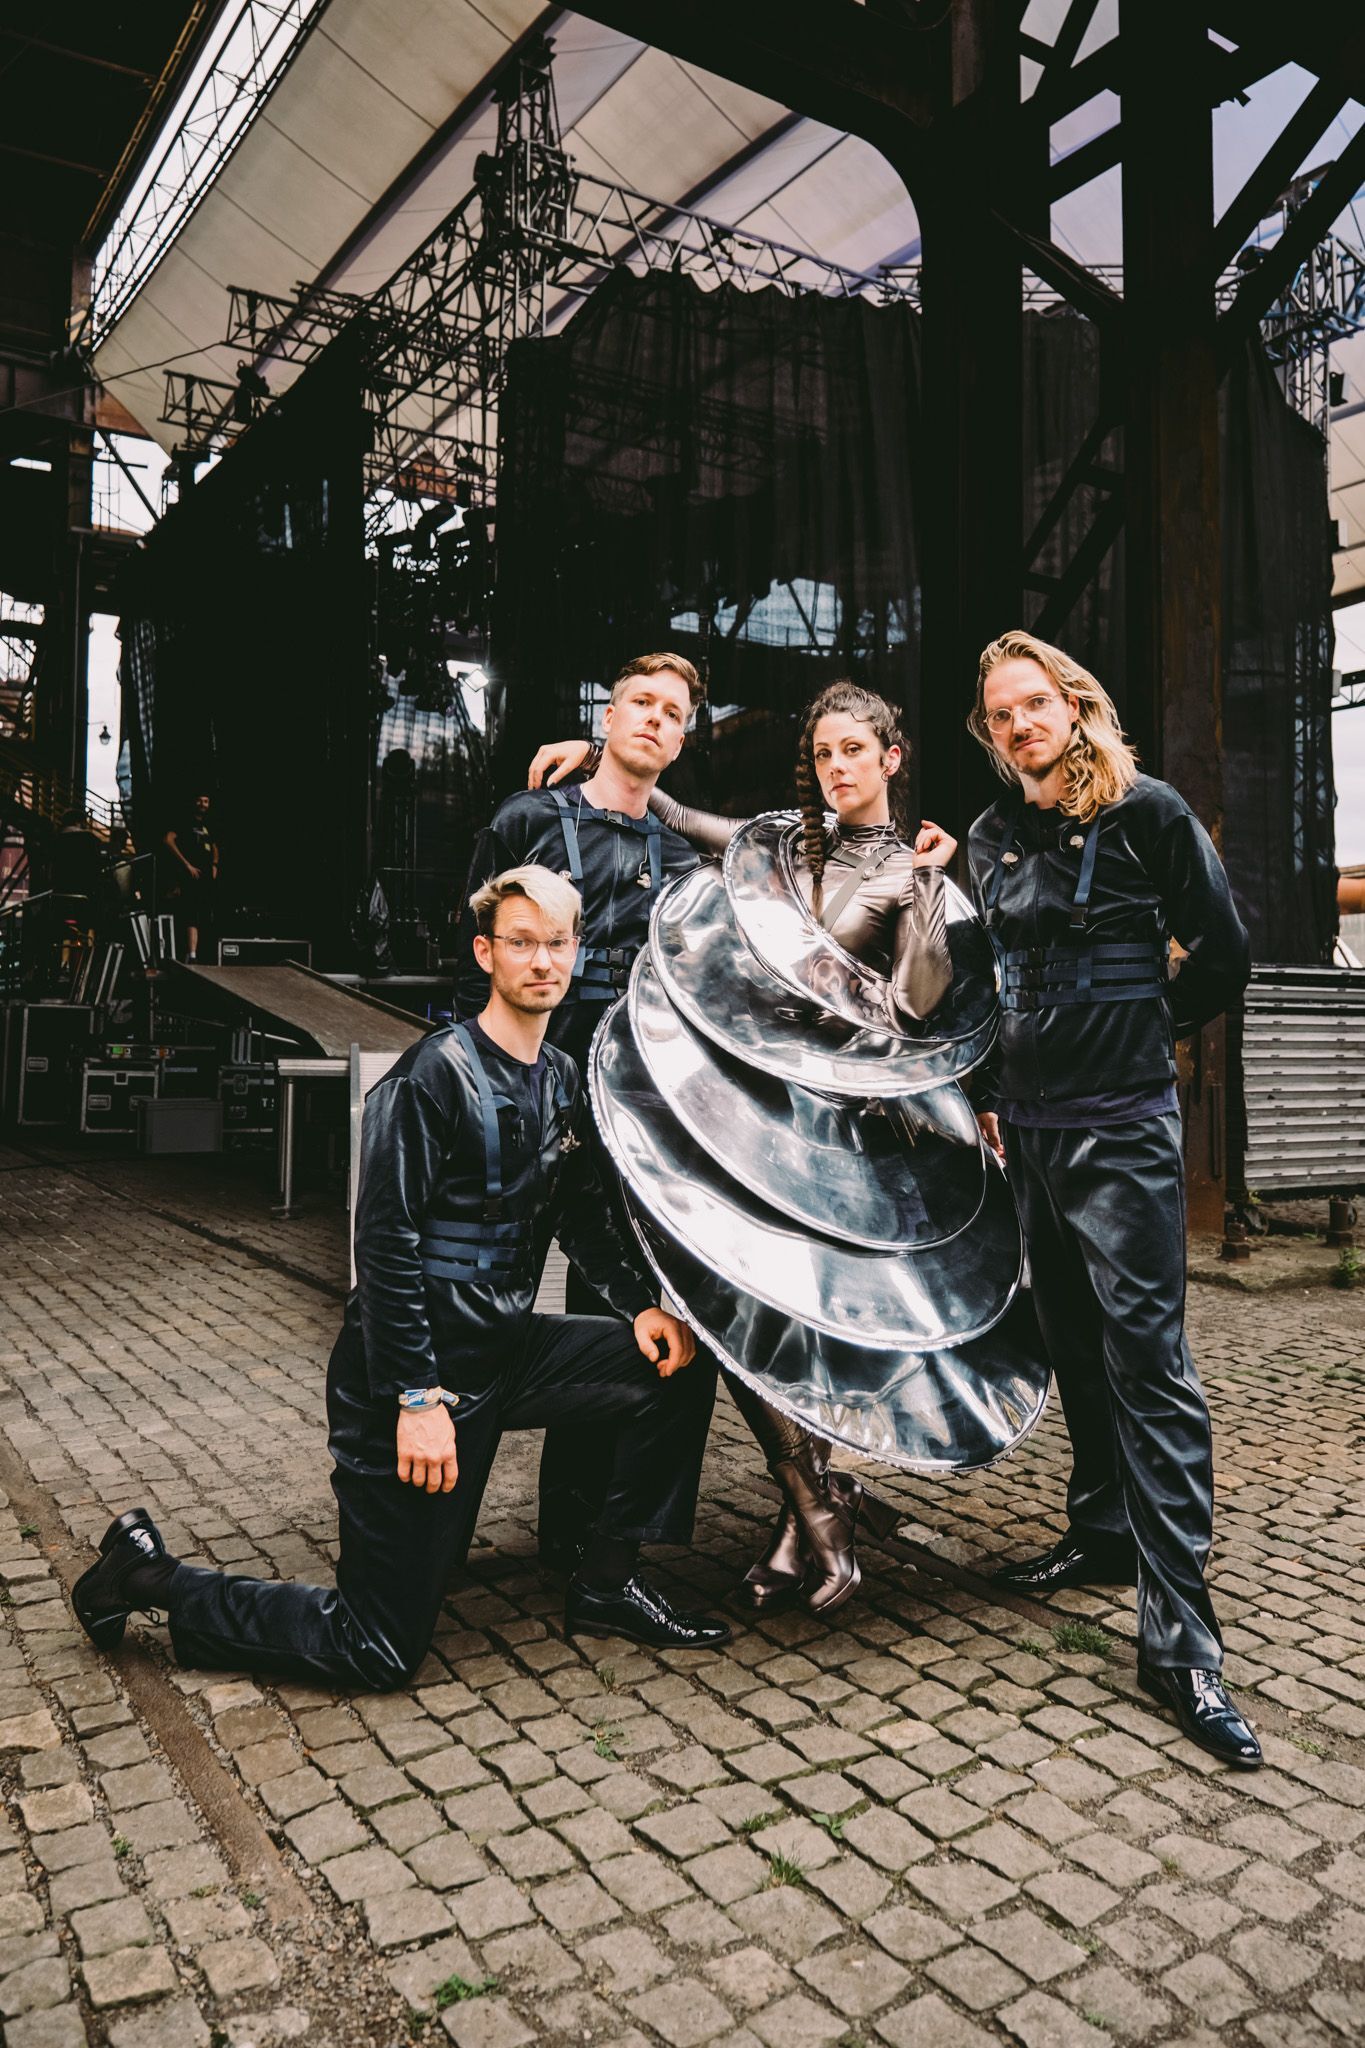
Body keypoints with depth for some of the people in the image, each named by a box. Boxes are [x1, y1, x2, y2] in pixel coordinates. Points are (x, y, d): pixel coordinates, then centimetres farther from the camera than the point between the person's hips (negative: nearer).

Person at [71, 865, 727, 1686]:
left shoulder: (562, 1079, 8)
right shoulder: (435, 1076, -17)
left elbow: (582, 1214, 17)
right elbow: (386, 1245, -20)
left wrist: (641, 1304, 2)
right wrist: (418, 1398, -22)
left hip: (506, 1349, 8)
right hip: (418, 1374, -8)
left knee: (678, 1366, 0)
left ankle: (606, 1585, 14)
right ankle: (154, 1574, 15)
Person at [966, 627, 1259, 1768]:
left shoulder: (1147, 814, -5)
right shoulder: (993, 839, 11)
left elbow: (1222, 960, -1)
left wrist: (1140, 1031, 7)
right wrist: (990, 1091, 13)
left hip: (1120, 1127, -6)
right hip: (1027, 1123, 6)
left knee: (1144, 1353, -8)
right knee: (1074, 1343, 16)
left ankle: (1179, 1638, -4)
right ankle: (1103, 1533, 34)